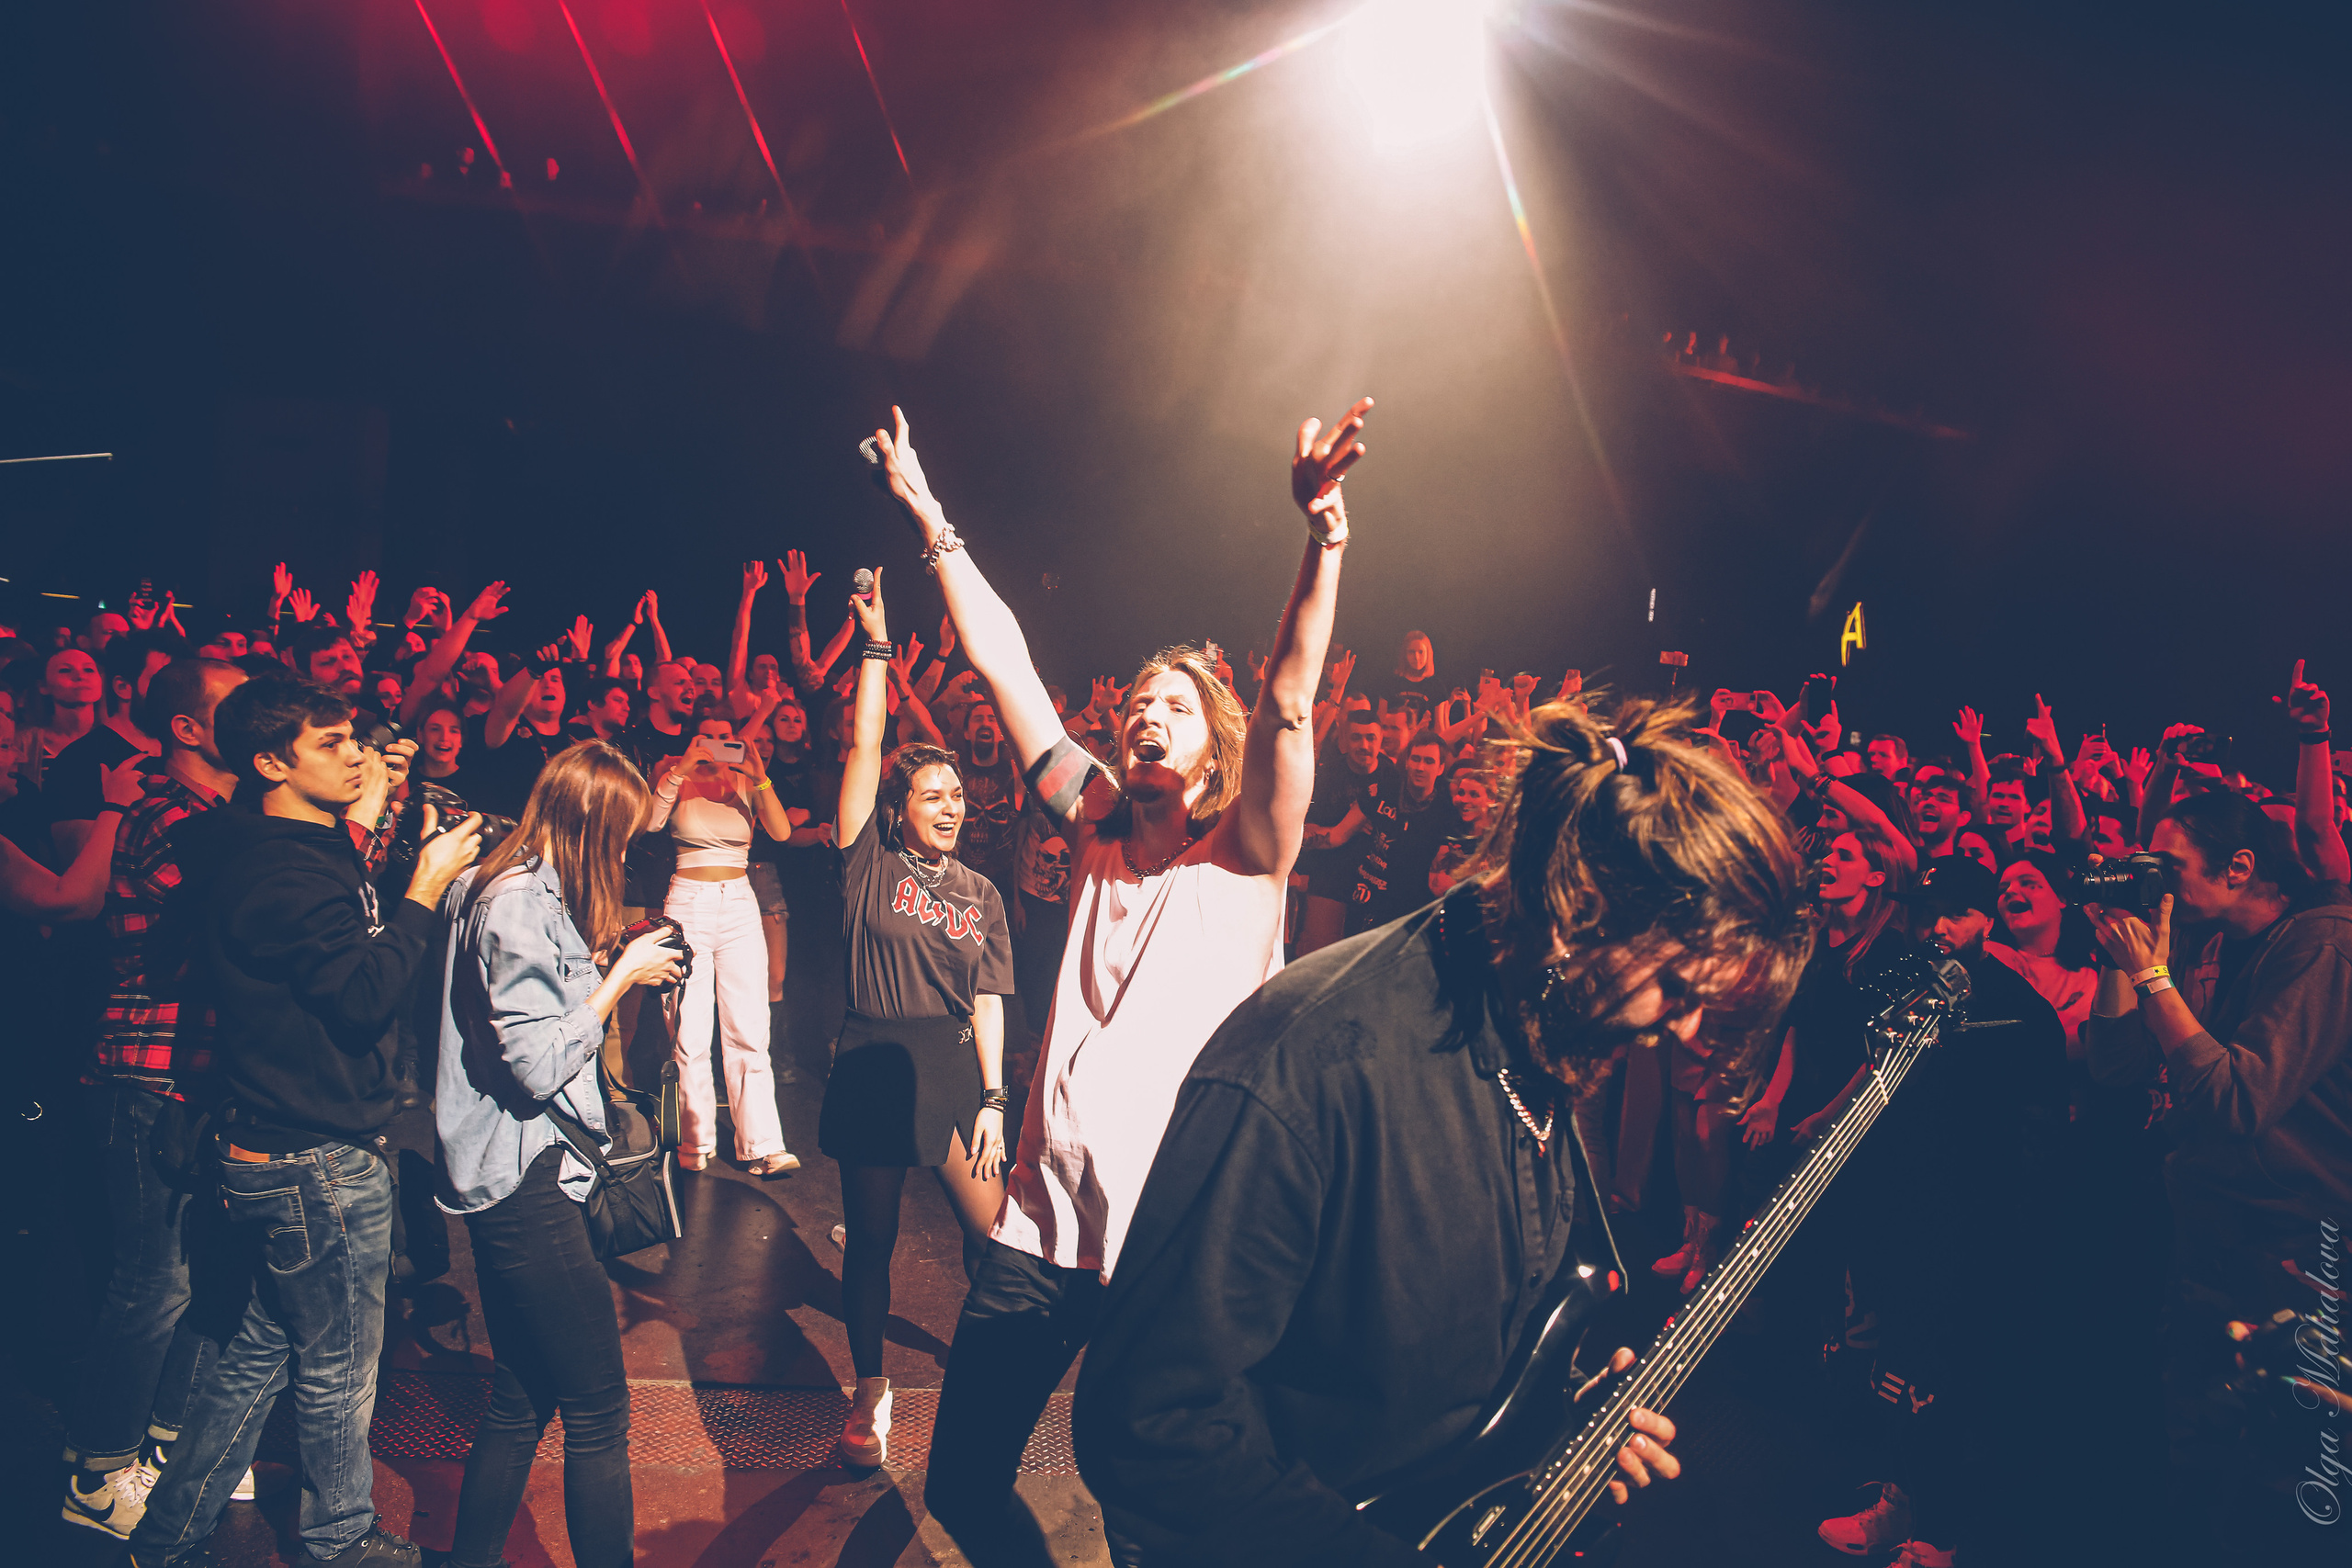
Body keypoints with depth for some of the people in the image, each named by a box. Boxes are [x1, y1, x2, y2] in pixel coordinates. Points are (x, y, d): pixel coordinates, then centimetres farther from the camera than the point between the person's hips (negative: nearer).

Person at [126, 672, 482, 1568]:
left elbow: (334, 944, 14)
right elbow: (366, 996, -27)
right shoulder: (290, 875, -24)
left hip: (270, 1150, 10)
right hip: (320, 1166, -10)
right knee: (338, 1374, 11)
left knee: (263, 1351, 22)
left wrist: (358, 825, 10)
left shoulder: (254, 854, 8)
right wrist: (426, 888, -21)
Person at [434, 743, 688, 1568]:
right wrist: (621, 975, -13)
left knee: (522, 1401, 18)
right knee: (599, 1412, -3)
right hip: (525, 1183, -10)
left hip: (509, 1180, 10)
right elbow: (539, 1067, -21)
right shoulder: (519, 904, -18)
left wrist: (609, 966, 12)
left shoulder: (525, 892, 13)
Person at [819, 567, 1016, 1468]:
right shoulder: (871, 866, 1)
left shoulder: (982, 895, 9)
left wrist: (992, 1100, -1)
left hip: (955, 1071, 2)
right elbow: (865, 749, -7)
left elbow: (988, 1001, 7)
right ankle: (870, 1393, 25)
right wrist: (875, 647, -11)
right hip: (873, 1069, -2)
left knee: (994, 1230, -2)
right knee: (871, 1235, 8)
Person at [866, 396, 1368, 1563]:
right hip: (1046, 1220, 4)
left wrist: (1321, 529, -31)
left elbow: (1290, 700, -18)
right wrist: (931, 519, 7)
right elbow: (1002, 663, 8)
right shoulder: (1097, 827, 9)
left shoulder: (1245, 854, -2)